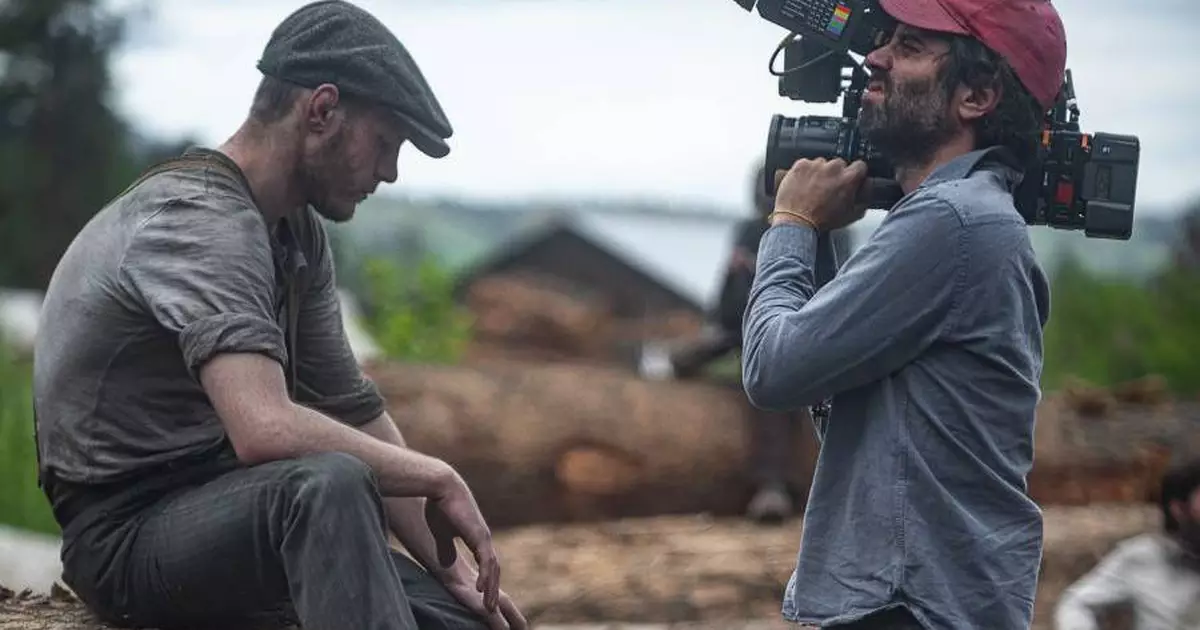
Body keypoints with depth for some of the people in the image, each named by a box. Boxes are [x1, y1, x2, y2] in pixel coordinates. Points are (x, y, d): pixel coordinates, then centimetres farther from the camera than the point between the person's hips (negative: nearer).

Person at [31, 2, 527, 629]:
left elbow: (353, 413, 13)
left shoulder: (298, 234, 9)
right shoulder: (197, 220, -21)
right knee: (326, 483, -37)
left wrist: (450, 568, 4)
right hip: (129, 535, -9)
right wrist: (437, 478, -23)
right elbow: (267, 430, -35)